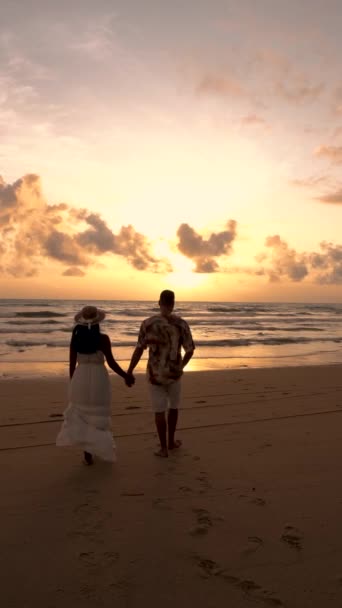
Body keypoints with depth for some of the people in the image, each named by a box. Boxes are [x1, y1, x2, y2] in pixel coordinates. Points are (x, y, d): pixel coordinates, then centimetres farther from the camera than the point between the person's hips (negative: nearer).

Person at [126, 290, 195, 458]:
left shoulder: (147, 323, -12)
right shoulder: (181, 323, -11)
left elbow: (139, 350, -10)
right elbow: (190, 350, -6)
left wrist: (129, 372, 0)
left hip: (155, 374, 0)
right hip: (173, 372, 1)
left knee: (159, 410, 10)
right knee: (173, 406, 22)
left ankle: (164, 448, 15)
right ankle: (171, 441, 33)